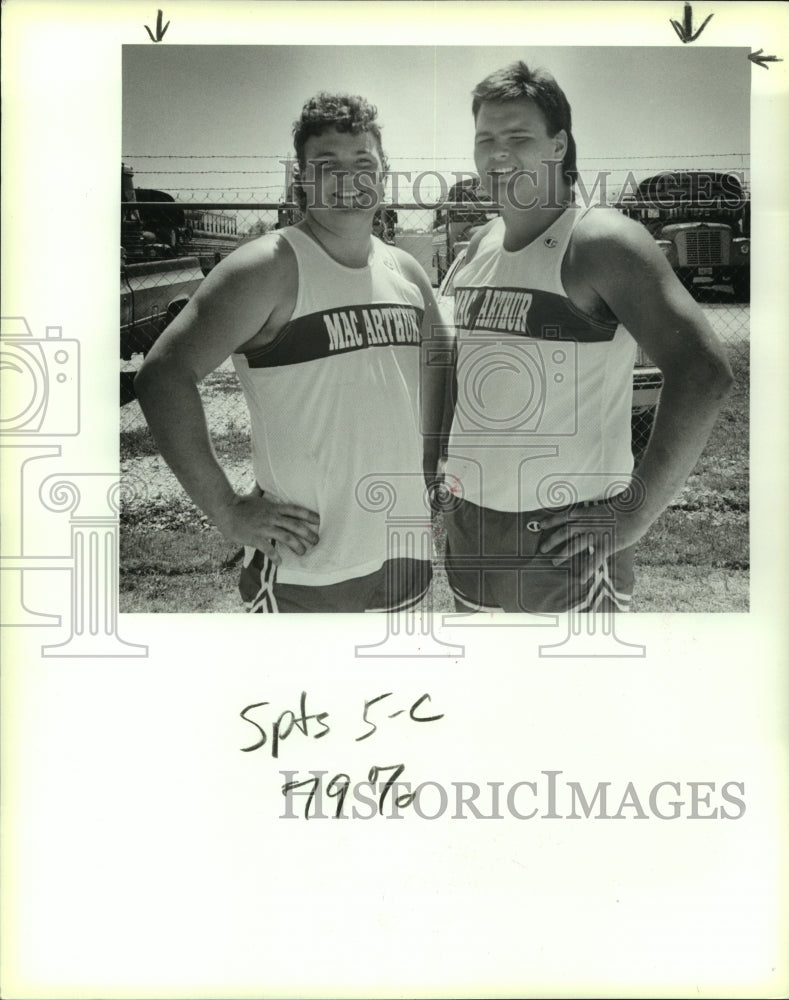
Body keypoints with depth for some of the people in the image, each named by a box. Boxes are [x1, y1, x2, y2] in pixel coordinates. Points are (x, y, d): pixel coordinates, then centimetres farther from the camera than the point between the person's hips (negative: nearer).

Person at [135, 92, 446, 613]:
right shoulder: (271, 269, -11)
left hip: (406, 551, 6)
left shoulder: (406, 273, 8)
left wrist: (429, 469, 13)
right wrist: (228, 511, -19)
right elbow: (162, 377, -18)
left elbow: (439, 369, 25)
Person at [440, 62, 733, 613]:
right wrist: (454, 466, 11)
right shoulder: (480, 246, 9)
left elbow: (704, 372, -22)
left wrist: (635, 511, -21)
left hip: (564, 541, -7)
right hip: (469, 524, 7)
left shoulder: (599, 241, -12)